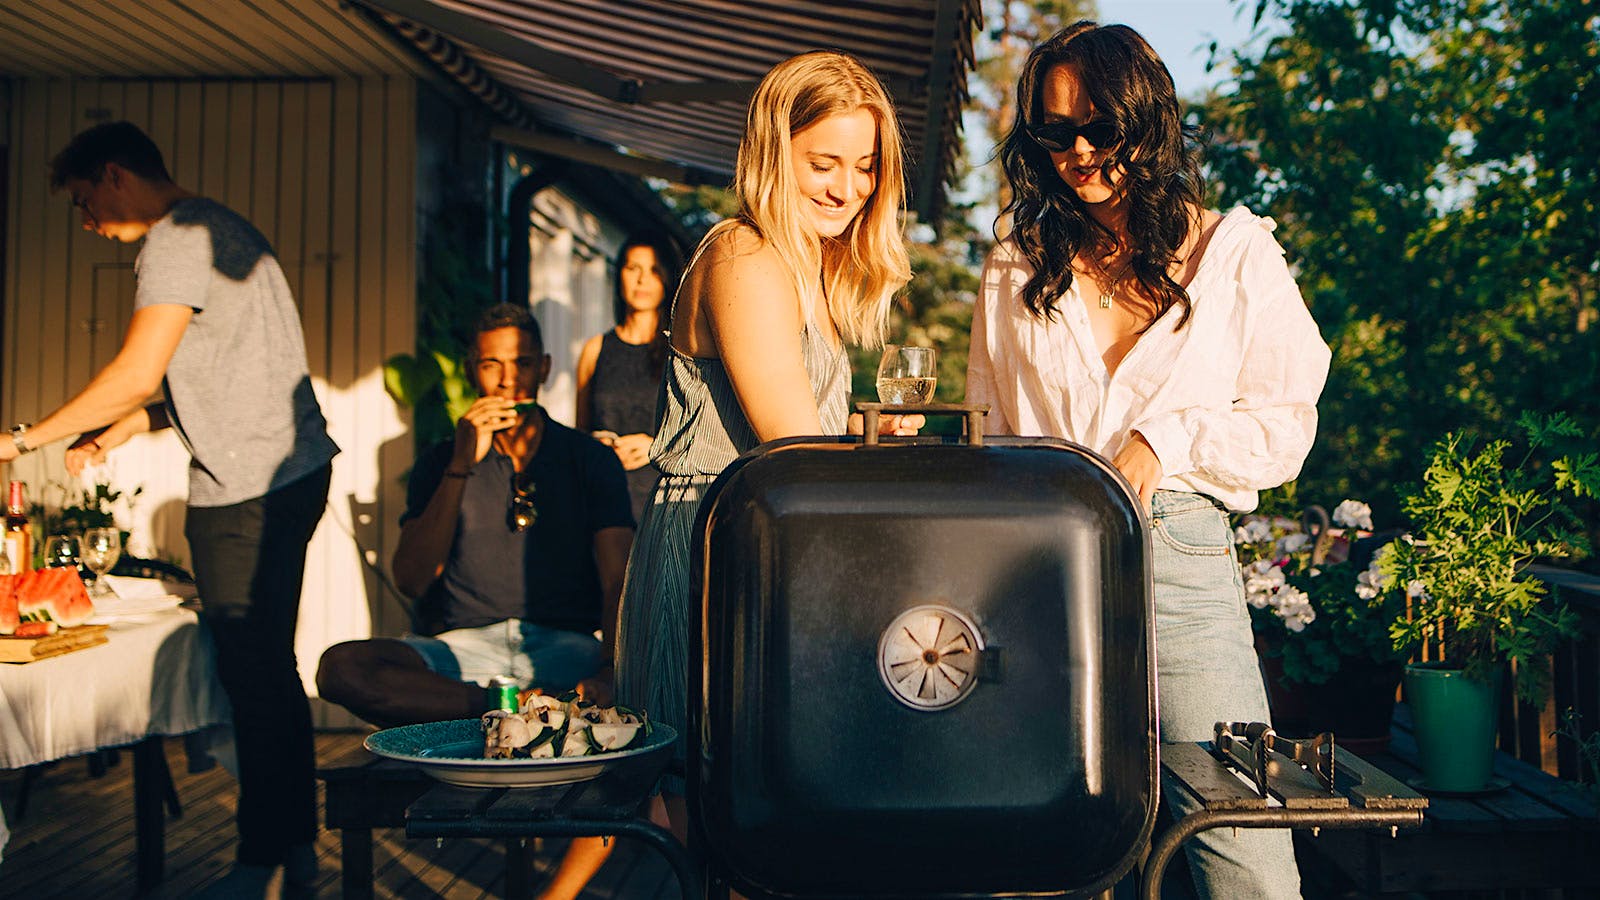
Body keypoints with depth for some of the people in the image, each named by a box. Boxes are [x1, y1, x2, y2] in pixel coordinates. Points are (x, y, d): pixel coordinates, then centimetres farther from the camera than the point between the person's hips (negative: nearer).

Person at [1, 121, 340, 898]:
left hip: (246, 488, -10)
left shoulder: (179, 238, -10)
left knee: (253, 674, -3)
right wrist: (112, 433, 17)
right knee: (269, 668, 14)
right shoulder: (216, 228, 21)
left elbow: (137, 373, -16)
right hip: (289, 473, 10)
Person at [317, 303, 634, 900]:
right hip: (467, 648, 1)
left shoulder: (590, 460, 11)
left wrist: (609, 667, -21)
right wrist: (461, 468, -9)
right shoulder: (442, 463, 14)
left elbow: (619, 584, 0)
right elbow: (412, 582, -1)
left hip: (570, 646, -1)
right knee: (343, 667, -28)